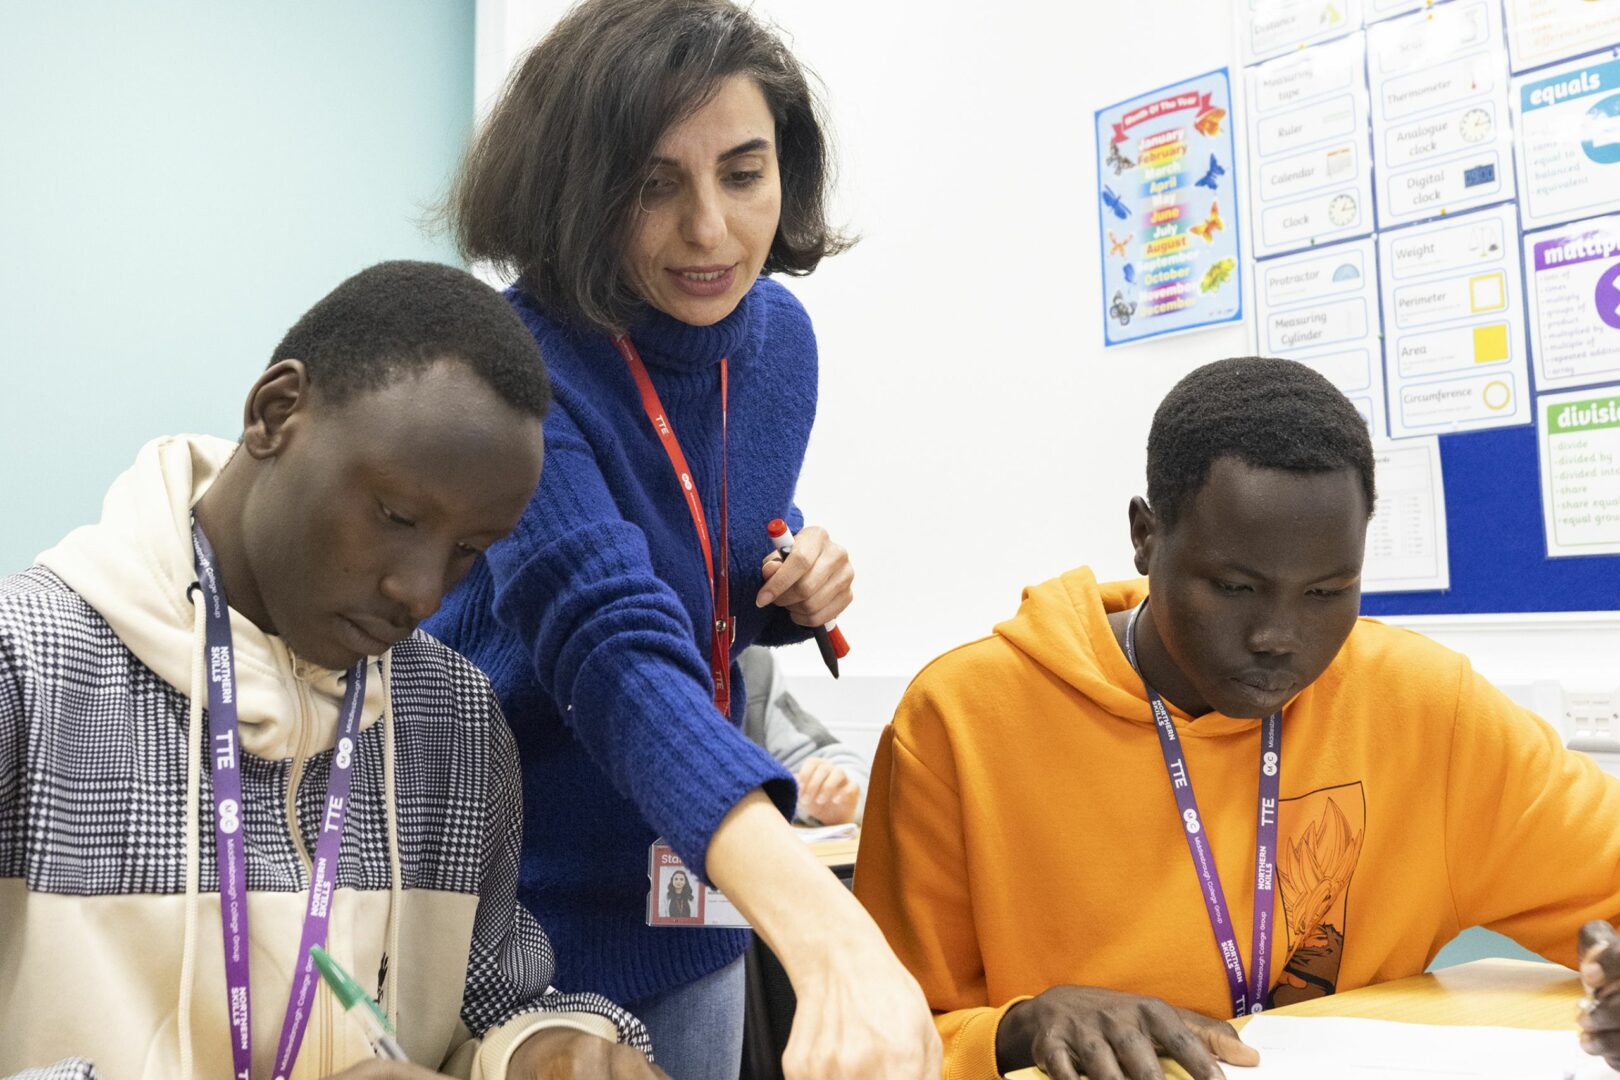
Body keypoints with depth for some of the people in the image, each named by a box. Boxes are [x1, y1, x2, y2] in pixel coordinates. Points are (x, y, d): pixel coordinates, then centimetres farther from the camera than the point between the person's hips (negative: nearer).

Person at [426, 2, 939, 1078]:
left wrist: (791, 594, -11)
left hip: (694, 904, 6)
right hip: (517, 910, -5)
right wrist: (830, 935, -52)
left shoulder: (779, 340, -3)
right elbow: (613, 648, -39)